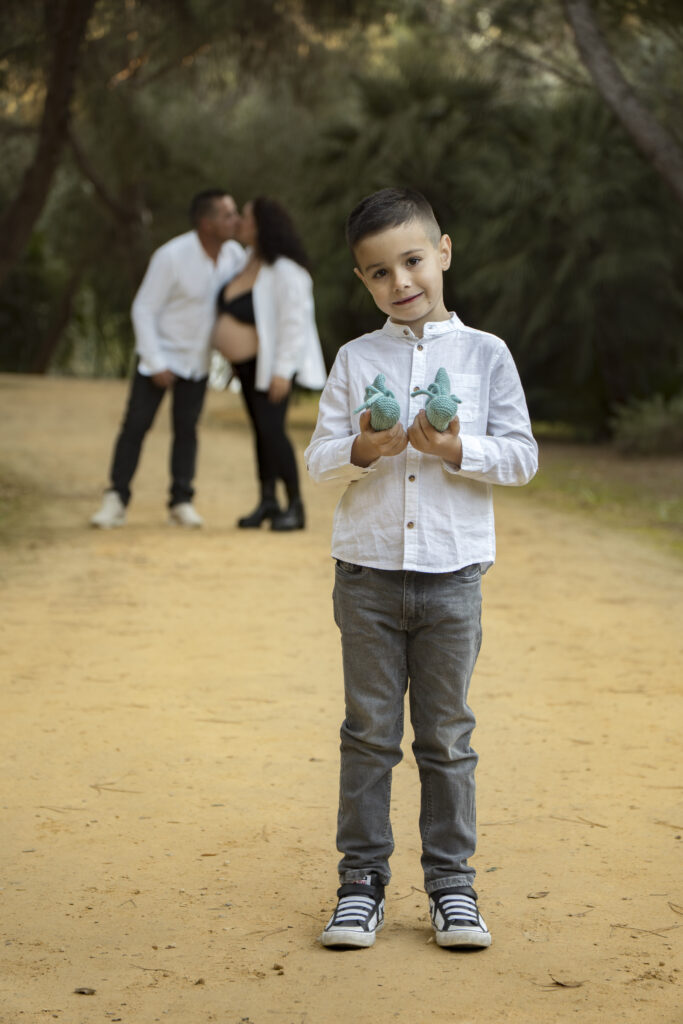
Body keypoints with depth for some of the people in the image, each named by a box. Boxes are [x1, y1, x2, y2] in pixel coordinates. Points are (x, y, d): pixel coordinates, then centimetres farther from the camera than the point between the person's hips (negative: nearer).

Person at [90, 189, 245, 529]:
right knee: (136, 424, -6)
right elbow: (144, 309, -17)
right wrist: (155, 364, -18)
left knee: (186, 427, 4)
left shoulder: (234, 255, -9)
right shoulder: (172, 257, -24)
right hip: (161, 352, -4)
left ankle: (181, 502, 10)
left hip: (197, 357, 4)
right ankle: (115, 500, 0)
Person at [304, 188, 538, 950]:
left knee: (447, 737, 6)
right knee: (369, 733, 6)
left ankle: (452, 882, 15)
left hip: (452, 572, -1)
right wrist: (361, 450, -17)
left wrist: (458, 449, -16)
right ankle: (361, 880, 14)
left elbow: (522, 456, 0)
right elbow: (318, 457, 3)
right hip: (368, 570, 1)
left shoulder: (484, 354, 2)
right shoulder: (355, 360, 5)